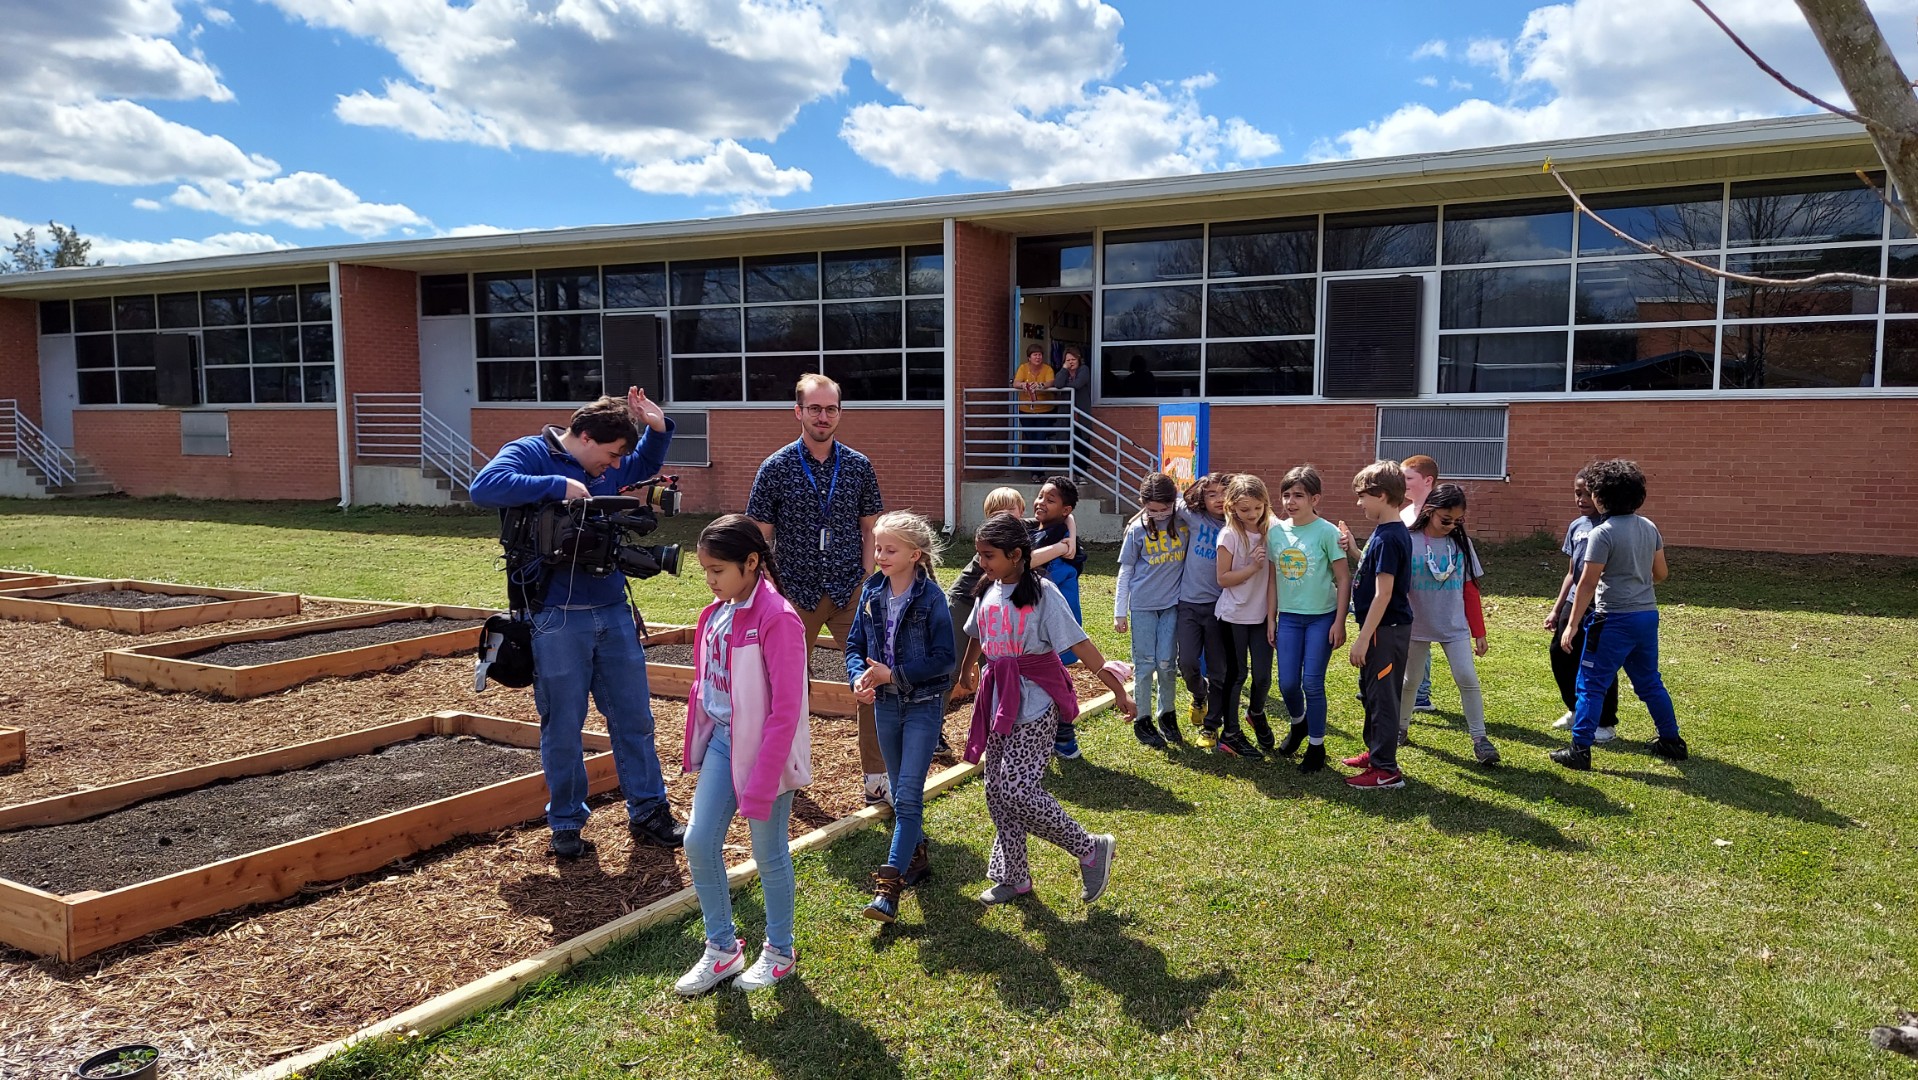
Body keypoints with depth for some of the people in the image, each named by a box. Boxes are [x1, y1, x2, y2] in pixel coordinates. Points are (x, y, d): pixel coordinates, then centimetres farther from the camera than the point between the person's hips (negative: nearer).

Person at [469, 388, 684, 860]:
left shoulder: (607, 468, 12)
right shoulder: (529, 453, -7)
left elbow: (645, 465, 31)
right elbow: (485, 487, -25)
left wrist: (657, 427, 11)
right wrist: (558, 485, -25)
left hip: (614, 612, 6)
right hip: (557, 620, -6)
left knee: (634, 717, 11)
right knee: (562, 727, 5)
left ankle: (649, 813, 23)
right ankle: (566, 825, 20)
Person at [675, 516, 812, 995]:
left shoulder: (777, 619, -21)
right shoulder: (716, 614, 3)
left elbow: (785, 710, -21)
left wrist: (761, 783, -20)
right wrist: (697, 746, 12)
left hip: (765, 749, -7)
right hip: (722, 740, 7)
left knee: (769, 854, 7)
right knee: (699, 841, 5)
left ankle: (780, 952, 29)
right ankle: (722, 947, 24)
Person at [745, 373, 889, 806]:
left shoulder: (859, 466, 3)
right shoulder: (776, 468, -2)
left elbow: (870, 528, 8)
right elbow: (759, 537, 0)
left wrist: (868, 583, -1)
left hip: (851, 592, 1)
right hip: (796, 594, -1)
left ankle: (877, 778, 7)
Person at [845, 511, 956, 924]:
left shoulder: (931, 598, -15)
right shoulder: (872, 592, 1)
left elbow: (944, 657, -16)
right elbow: (855, 644, 6)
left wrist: (892, 674, -21)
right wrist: (858, 677, -14)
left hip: (923, 705, -6)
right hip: (885, 704, 6)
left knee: (908, 795, -10)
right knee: (899, 792, 17)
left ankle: (889, 884, -11)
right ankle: (916, 858, 35)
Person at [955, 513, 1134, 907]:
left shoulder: (1041, 592, -13)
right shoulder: (988, 591, 7)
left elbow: (1080, 644, -15)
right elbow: (975, 638, 24)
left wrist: (1118, 691, -15)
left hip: (1034, 706, -7)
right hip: (999, 701, 7)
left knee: (1016, 790, -13)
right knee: (996, 790, 9)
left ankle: (1091, 850, 5)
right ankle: (1012, 876, 24)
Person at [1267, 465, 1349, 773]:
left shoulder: (1327, 532, -11)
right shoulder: (1276, 531, 2)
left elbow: (1343, 580, -8)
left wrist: (1339, 623, -11)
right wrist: (1271, 618, 8)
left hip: (1321, 617, -4)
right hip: (1289, 617, 4)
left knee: (1312, 684, -2)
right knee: (1287, 683, 5)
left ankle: (1316, 745, 15)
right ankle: (1299, 724, 37)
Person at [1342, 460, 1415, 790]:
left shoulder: (1387, 537, -21)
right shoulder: (1391, 532, 10)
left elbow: (1383, 593, -24)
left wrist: (1362, 639, -23)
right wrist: (1353, 549, 9)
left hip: (1386, 629, -10)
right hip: (1385, 627, 10)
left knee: (1381, 696, -2)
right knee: (1371, 691, 21)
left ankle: (1386, 770, 7)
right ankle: (1375, 752, 35)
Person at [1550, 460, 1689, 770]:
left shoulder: (1603, 533, -16)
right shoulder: (1649, 527, 6)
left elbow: (1587, 583, -16)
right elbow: (1661, 573, 13)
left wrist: (1572, 624, -12)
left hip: (1615, 619, -7)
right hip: (1647, 616, 7)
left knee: (1591, 685, 0)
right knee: (1650, 682, 22)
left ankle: (1580, 750, 1)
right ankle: (1672, 742, 31)